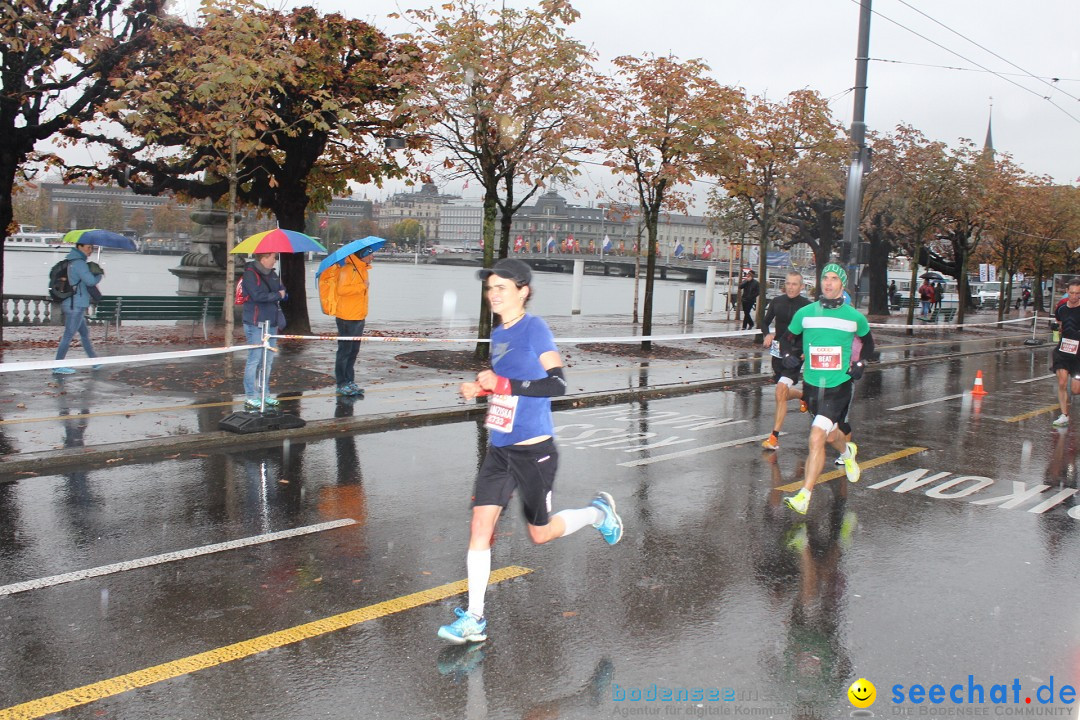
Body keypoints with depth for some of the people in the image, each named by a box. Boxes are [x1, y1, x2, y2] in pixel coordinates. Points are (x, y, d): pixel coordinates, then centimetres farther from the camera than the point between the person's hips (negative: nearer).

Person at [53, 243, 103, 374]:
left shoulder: (73, 262, 16)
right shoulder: (79, 263, -15)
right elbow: (91, 281, -22)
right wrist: (100, 274, -3)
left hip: (73, 305, 10)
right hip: (76, 305, -10)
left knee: (85, 332, 17)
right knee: (68, 335, -6)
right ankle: (58, 366, -3)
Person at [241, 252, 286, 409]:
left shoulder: (271, 274, 14)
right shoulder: (250, 274, -11)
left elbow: (282, 290, 17)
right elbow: (258, 295, -23)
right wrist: (278, 295, -9)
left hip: (271, 323, 8)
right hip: (256, 324, -8)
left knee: (268, 361, 12)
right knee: (254, 360, -6)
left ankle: (263, 393, 21)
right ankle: (250, 397, -1)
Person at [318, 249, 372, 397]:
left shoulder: (362, 269, 14)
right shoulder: (348, 269, -15)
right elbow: (342, 289, -27)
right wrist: (362, 286, -22)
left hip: (359, 317, 9)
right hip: (347, 318, -9)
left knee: (353, 351, 13)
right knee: (345, 351, -2)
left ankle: (350, 381, 20)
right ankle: (341, 384, 5)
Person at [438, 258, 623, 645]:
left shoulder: (534, 328, -14)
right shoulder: (498, 334, 9)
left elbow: (557, 384, -22)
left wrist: (503, 383, -24)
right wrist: (480, 388, 7)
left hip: (533, 452, -7)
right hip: (499, 450, 7)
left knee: (540, 534, 9)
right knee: (480, 525, -1)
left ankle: (599, 512, 36)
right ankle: (474, 619, 7)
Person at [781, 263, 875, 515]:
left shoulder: (855, 317, 0)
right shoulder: (805, 313, 1)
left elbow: (868, 343, 18)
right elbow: (790, 339, 15)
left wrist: (859, 362, 3)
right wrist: (790, 355, -5)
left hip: (839, 387, -3)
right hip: (811, 385, 3)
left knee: (817, 438, -18)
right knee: (830, 434, 20)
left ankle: (803, 497, -16)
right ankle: (847, 452, 57)